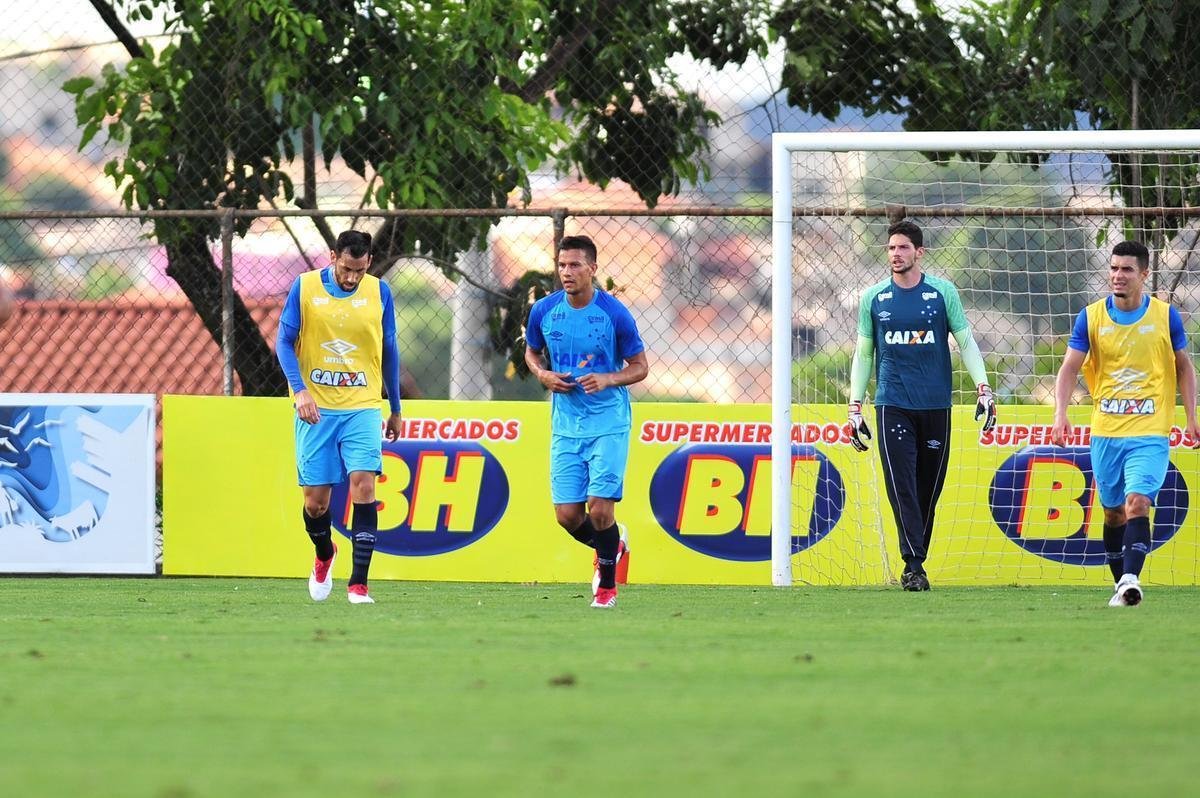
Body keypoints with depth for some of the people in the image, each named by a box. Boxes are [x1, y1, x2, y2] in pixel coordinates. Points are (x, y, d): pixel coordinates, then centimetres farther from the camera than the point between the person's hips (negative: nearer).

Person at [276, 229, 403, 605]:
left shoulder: (379, 293, 2)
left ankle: (358, 583, -15)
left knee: (363, 484, -17)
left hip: (362, 408, 0)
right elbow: (284, 341, -1)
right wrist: (300, 390, -15)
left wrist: (396, 410, 17)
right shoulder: (305, 287, -2)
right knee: (315, 500, 1)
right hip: (317, 408, 0)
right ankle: (324, 556, 35)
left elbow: (389, 352, 12)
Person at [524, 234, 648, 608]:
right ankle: (609, 547, 33)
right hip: (566, 426, 4)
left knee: (600, 508, -11)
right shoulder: (543, 311, -1)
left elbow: (639, 366, -1)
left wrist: (608, 379, -20)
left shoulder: (614, 314, -10)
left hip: (608, 425, -3)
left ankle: (607, 584, 13)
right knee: (567, 515, 0)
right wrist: (543, 374, -5)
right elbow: (531, 352, 17)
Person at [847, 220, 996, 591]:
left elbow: (966, 341, 6)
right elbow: (863, 353, 13)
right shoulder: (873, 298, 8)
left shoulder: (943, 292, 4)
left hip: (936, 405, 0)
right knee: (901, 487, -13)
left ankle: (916, 563, 14)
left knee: (928, 491, 3)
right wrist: (855, 406, 8)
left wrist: (983, 389, -5)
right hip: (892, 404, 0)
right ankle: (913, 565, -15)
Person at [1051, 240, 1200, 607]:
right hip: (1105, 433, 3)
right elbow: (1070, 367, 1)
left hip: (1150, 432, -3)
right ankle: (1121, 585, 21)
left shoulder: (1165, 316, 1)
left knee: (1137, 502, -20)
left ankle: (1131, 579, -30)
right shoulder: (1090, 317, 2)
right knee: (1113, 511, 10)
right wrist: (1060, 413, -14)